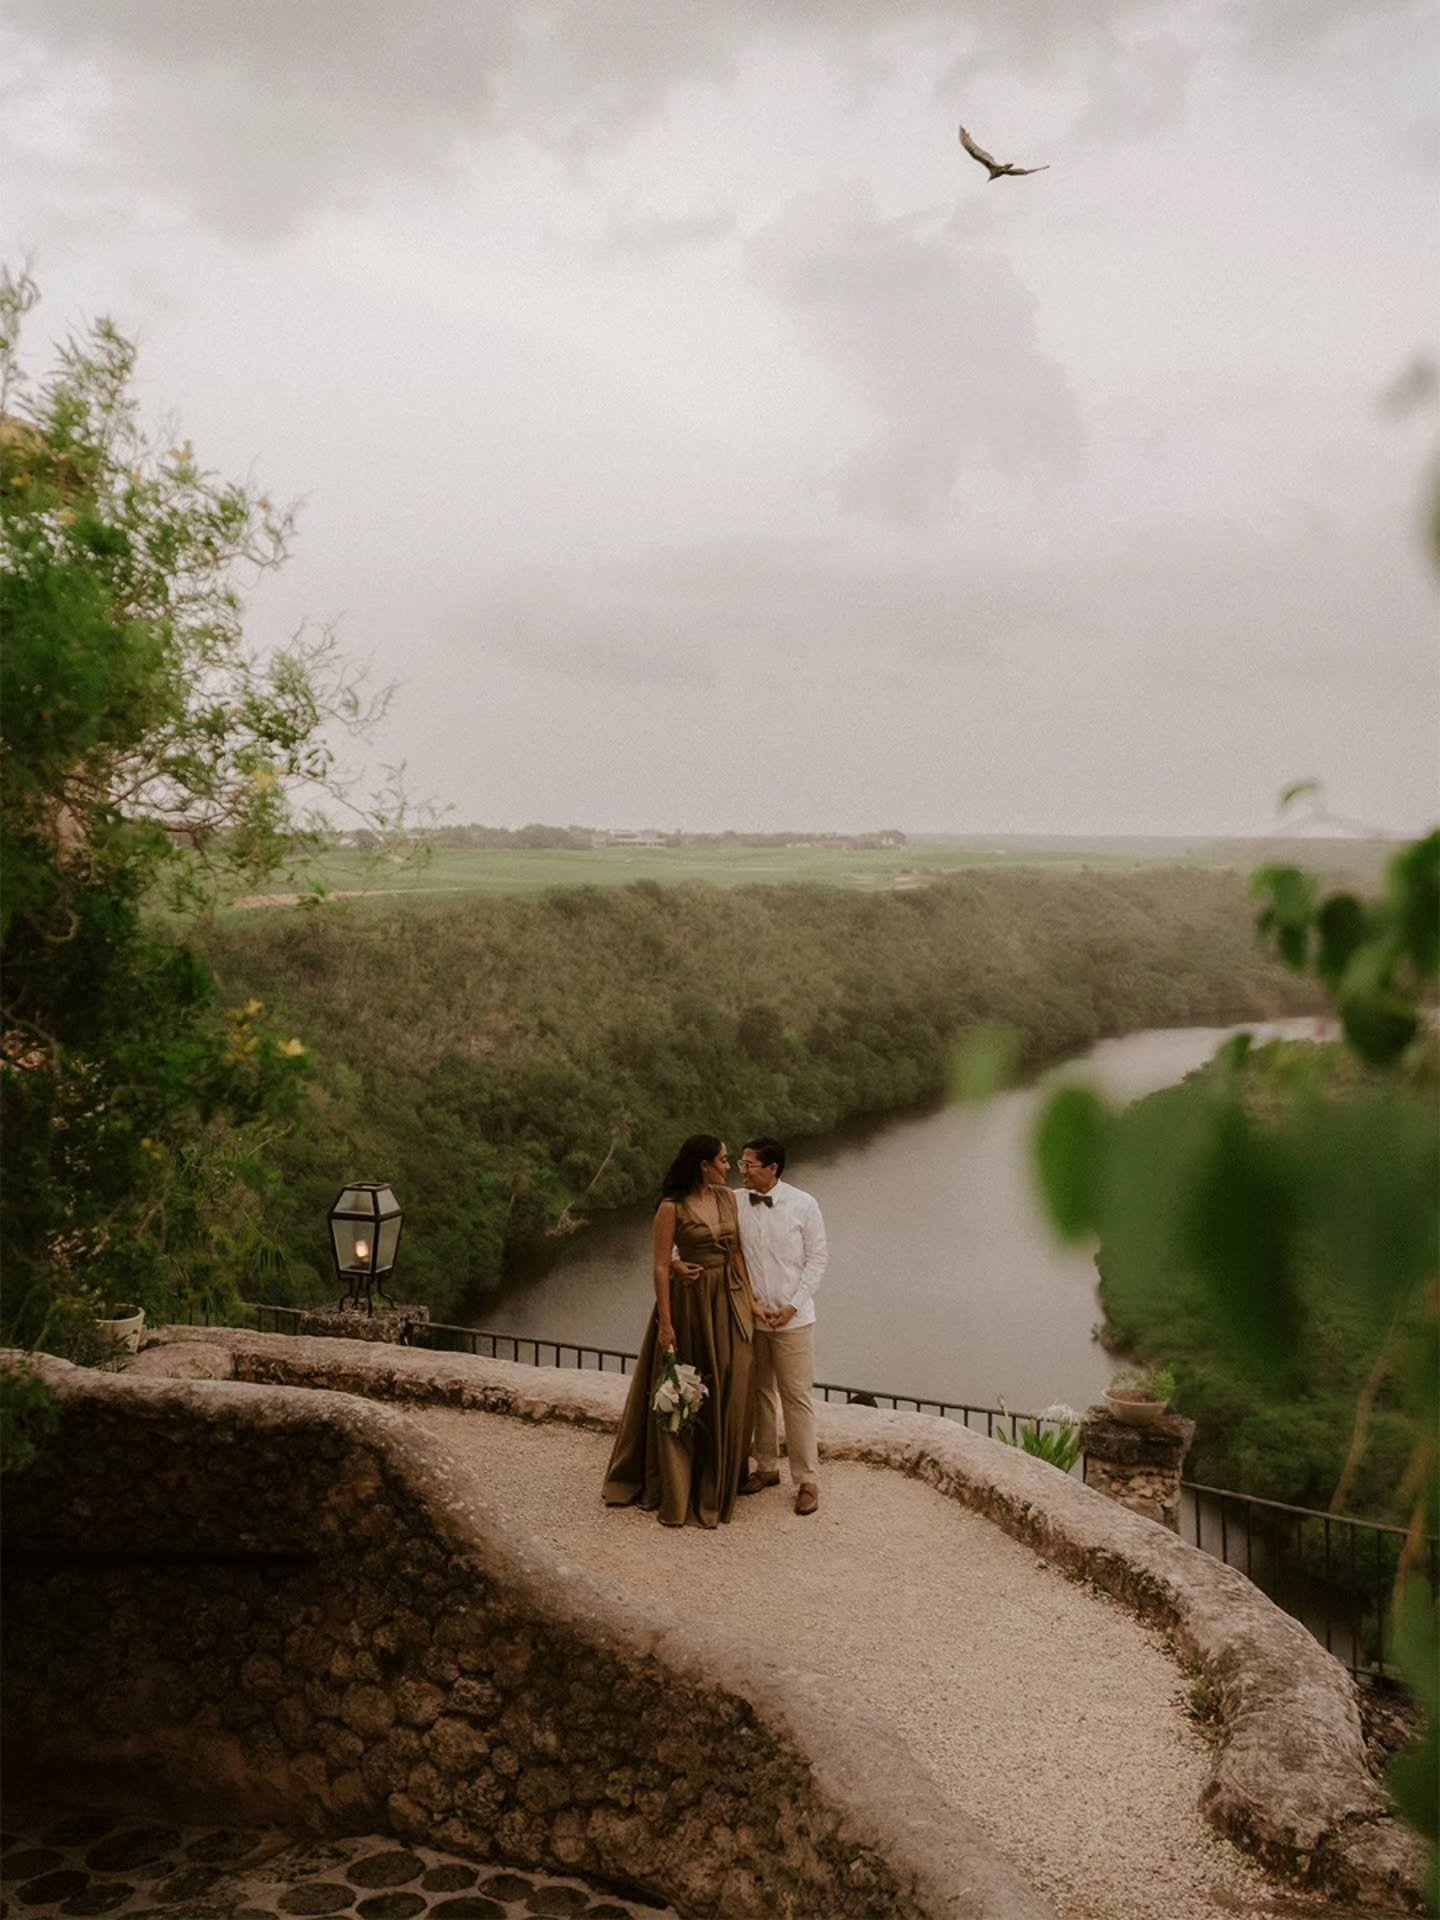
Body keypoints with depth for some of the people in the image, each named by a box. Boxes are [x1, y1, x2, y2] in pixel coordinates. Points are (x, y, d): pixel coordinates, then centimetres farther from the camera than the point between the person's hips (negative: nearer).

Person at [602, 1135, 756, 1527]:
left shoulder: (728, 1198, 6)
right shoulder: (672, 1207, -11)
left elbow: (737, 1252, 10)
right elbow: (661, 1266, -11)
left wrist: (749, 1300, 6)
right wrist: (665, 1322, -14)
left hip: (729, 1304, 5)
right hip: (689, 1303, -5)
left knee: (728, 1394, 8)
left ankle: (719, 1481, 25)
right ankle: (676, 1489, 16)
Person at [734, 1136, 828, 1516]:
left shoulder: (803, 1205, -7)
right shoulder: (734, 1204, -3)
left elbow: (818, 1256, -3)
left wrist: (793, 1305, -9)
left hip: (793, 1318, -3)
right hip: (749, 1316, 3)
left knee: (797, 1397, 0)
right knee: (759, 1393, 14)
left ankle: (807, 1481, 9)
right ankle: (766, 1467, 28)